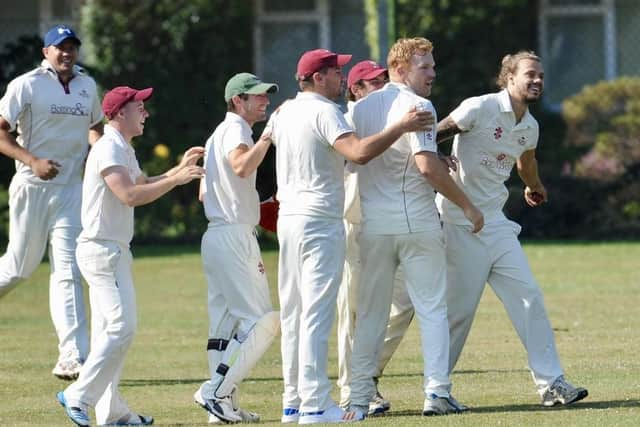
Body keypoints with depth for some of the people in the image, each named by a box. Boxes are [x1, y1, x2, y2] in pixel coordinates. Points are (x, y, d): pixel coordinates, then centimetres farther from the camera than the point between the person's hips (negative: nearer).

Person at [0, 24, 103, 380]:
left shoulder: (87, 86, 11)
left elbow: (96, 126, 26)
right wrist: (32, 160, -22)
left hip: (72, 188, 4)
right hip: (32, 188, -4)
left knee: (68, 271, -5)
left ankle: (72, 358, -12)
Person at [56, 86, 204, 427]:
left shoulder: (124, 150, 17)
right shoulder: (109, 149, -16)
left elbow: (143, 185, 29)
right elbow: (130, 196, -26)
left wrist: (181, 168, 20)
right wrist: (176, 179, -23)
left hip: (114, 250, 11)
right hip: (101, 249, -11)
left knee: (109, 331, 9)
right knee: (121, 325, -15)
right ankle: (78, 396, -14)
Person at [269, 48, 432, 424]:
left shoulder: (283, 113, 12)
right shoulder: (324, 112, -13)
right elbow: (358, 152, -29)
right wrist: (402, 127, -24)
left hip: (288, 218, 9)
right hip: (320, 222, -9)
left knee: (293, 313, 11)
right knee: (317, 312, -9)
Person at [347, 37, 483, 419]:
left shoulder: (360, 108, 10)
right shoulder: (417, 106, -10)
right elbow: (427, 165, -20)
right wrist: (467, 205, -13)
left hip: (373, 225, 5)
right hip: (417, 222, -5)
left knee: (370, 314, 10)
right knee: (432, 308, 1)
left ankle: (360, 398, 7)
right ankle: (437, 392, -6)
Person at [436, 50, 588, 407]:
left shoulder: (530, 128, 11)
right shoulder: (480, 109, -12)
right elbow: (433, 136, -12)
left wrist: (534, 188, 51)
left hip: (496, 224, 7)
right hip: (460, 226, -7)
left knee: (530, 297, 0)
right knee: (459, 308, -5)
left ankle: (551, 383, 2)